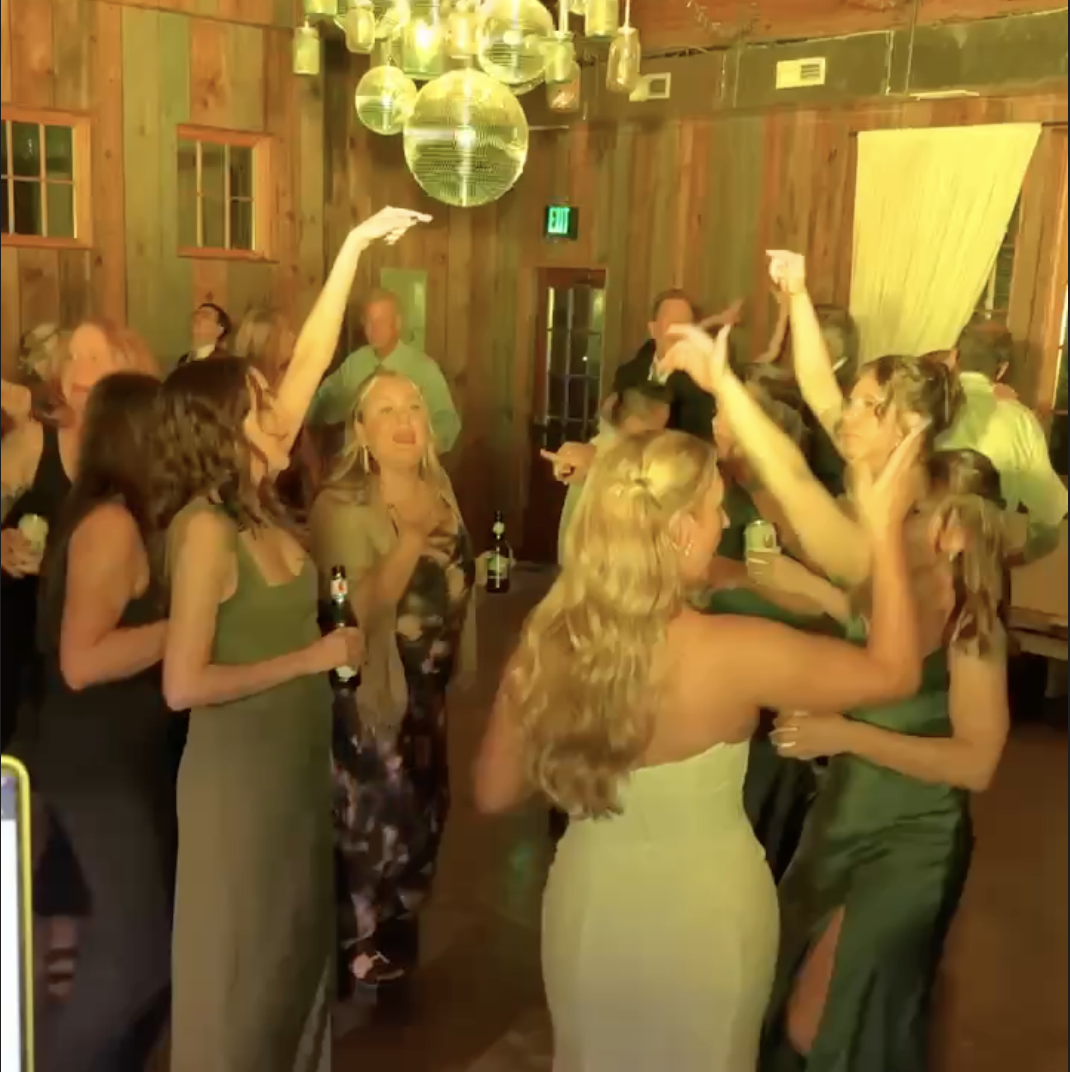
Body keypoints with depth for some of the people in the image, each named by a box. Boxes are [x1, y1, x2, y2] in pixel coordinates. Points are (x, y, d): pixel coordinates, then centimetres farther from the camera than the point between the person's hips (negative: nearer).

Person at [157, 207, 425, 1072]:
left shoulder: (257, 500, -2)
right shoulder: (205, 529, -22)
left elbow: (312, 359, 2)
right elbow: (183, 685, -25)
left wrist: (354, 249, 2)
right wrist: (312, 658, -19)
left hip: (296, 757, 8)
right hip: (239, 768, -8)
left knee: (295, 941, 22)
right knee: (244, 955, 10)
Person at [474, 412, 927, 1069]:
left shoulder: (546, 644, -16)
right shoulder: (732, 653, -27)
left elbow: (495, 793, -4)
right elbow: (896, 672, -12)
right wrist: (886, 529, -6)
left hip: (589, 905, 3)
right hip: (705, 916, -2)